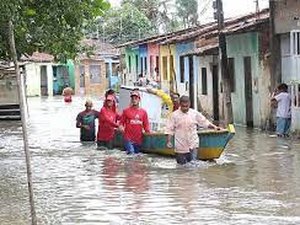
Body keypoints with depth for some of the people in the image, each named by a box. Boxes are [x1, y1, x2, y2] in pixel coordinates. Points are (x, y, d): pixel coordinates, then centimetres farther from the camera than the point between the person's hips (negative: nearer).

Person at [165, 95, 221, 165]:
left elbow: (205, 122, 12)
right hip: (180, 147, 0)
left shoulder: (195, 113, 4)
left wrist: (214, 127, 0)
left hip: (193, 146, 1)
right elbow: (169, 130, 0)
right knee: (182, 166, 6)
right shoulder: (174, 115, -1)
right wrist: (168, 141, -8)